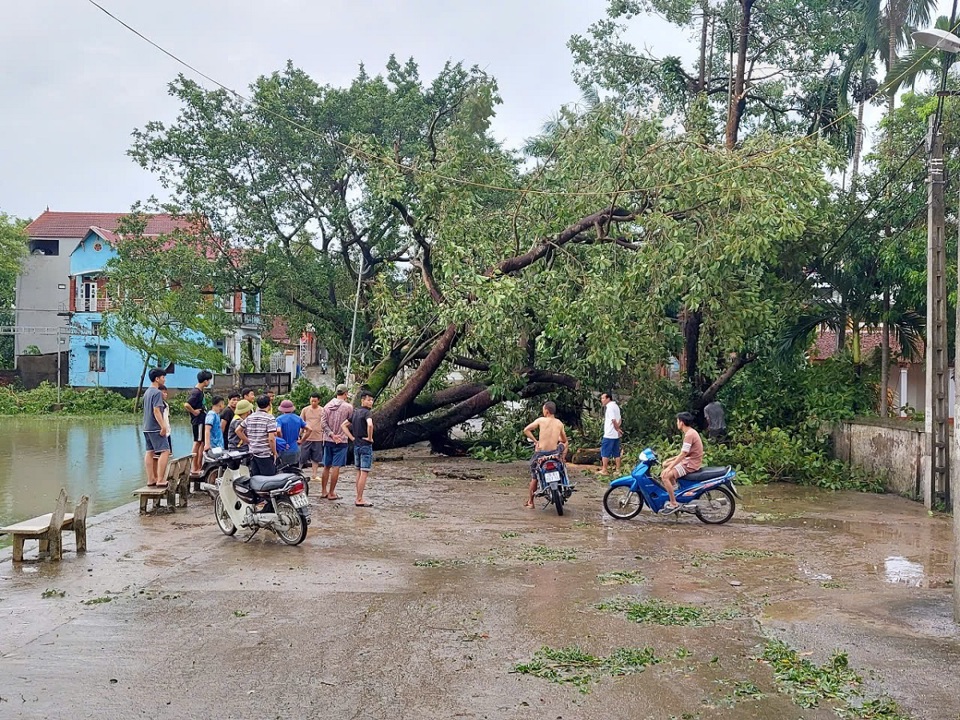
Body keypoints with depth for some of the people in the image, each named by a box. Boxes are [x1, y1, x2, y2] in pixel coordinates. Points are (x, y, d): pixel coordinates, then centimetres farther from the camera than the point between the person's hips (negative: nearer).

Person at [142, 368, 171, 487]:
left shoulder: (147, 392, 17)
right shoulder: (157, 393, -13)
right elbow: (156, 411, -20)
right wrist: (163, 426, -22)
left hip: (146, 428, 10)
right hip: (156, 428, -10)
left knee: (150, 452, 10)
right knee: (165, 451, -9)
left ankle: (151, 479, 13)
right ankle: (160, 480, -14)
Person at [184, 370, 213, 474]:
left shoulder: (199, 390, 11)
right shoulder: (197, 392, -20)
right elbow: (186, 405, -30)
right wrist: (194, 412, -18)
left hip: (202, 420, 10)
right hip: (198, 421, -10)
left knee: (202, 443, 14)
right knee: (197, 443, -4)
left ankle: (199, 466, 21)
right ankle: (195, 468, 1)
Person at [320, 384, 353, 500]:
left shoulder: (327, 406, 4)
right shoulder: (348, 407, -11)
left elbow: (323, 422, -3)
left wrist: (332, 435, -8)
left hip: (328, 440, 5)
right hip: (341, 441, -5)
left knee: (326, 467, 14)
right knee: (336, 467, -2)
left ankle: (323, 491, 20)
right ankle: (331, 493, 0)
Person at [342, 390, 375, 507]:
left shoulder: (355, 412, 12)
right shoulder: (367, 412, -14)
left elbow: (343, 425, 16)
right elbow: (370, 425, -34)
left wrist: (352, 438, 9)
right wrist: (370, 438, -18)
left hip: (356, 445, 8)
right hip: (366, 445, -8)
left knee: (359, 472, 14)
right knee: (364, 472, -4)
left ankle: (359, 498, 19)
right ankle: (360, 500, -3)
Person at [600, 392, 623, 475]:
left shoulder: (609, 407, -15)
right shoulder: (616, 406, 15)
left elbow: (613, 420, -21)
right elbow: (619, 419, 14)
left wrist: (618, 429, -10)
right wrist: (618, 428, 2)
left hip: (609, 434, -9)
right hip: (616, 435, 9)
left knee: (605, 452, -1)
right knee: (616, 453, 11)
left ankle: (604, 470, 2)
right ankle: (618, 470, 13)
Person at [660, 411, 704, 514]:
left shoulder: (689, 434, -20)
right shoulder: (690, 432, 13)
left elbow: (682, 455, -23)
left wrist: (670, 467, -20)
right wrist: (670, 460, 15)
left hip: (690, 464, -11)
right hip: (689, 460, 11)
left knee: (665, 476, -20)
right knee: (665, 465, 21)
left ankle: (674, 504, -15)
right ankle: (674, 489, 22)